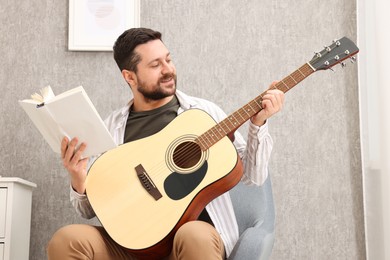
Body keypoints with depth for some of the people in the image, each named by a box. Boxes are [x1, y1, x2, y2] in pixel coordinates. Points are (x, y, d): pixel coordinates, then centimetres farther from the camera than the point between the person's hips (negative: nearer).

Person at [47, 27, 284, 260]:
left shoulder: (203, 112, 6)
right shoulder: (112, 127, 9)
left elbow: (252, 176, 4)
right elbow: (90, 210, 10)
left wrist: (258, 124, -10)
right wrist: (79, 182, -11)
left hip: (196, 229, -1)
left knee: (194, 237, -36)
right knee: (66, 240, -25)